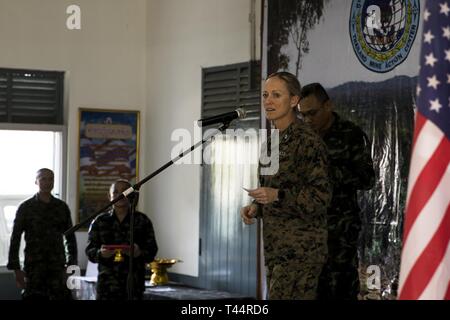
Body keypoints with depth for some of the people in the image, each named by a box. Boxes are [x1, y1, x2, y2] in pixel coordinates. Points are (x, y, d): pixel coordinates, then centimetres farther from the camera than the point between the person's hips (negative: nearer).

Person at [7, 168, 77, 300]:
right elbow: (15, 239, 2)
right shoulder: (26, 207, 3)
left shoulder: (62, 207, 10)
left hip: (58, 267, 2)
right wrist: (16, 269, -5)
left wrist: (71, 264, 7)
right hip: (33, 268, -2)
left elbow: (70, 238, 16)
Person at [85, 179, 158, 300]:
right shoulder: (99, 221, 10)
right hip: (107, 284, 0)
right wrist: (101, 253, -18)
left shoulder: (142, 221, 7)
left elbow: (151, 251, 3)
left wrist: (139, 253, -19)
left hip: (134, 285, 0)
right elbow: (90, 251, 6)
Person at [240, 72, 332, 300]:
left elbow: (321, 195, -14)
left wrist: (277, 196, -24)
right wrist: (256, 208, 6)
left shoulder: (308, 141, -12)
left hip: (300, 246, -8)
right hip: (275, 245, 8)